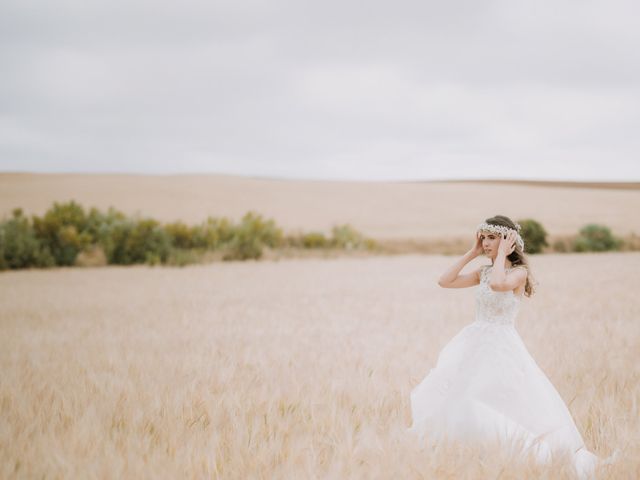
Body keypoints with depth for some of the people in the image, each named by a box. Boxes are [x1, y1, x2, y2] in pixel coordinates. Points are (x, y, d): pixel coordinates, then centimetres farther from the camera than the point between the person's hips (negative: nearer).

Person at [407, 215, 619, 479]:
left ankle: (576, 453, -11)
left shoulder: (519, 272, -8)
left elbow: (498, 284, -30)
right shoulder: (483, 272, 10)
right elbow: (444, 281, 5)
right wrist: (471, 253, 5)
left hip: (502, 346, -7)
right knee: (448, 396, 8)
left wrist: (502, 253, -16)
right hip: (473, 342, 7)